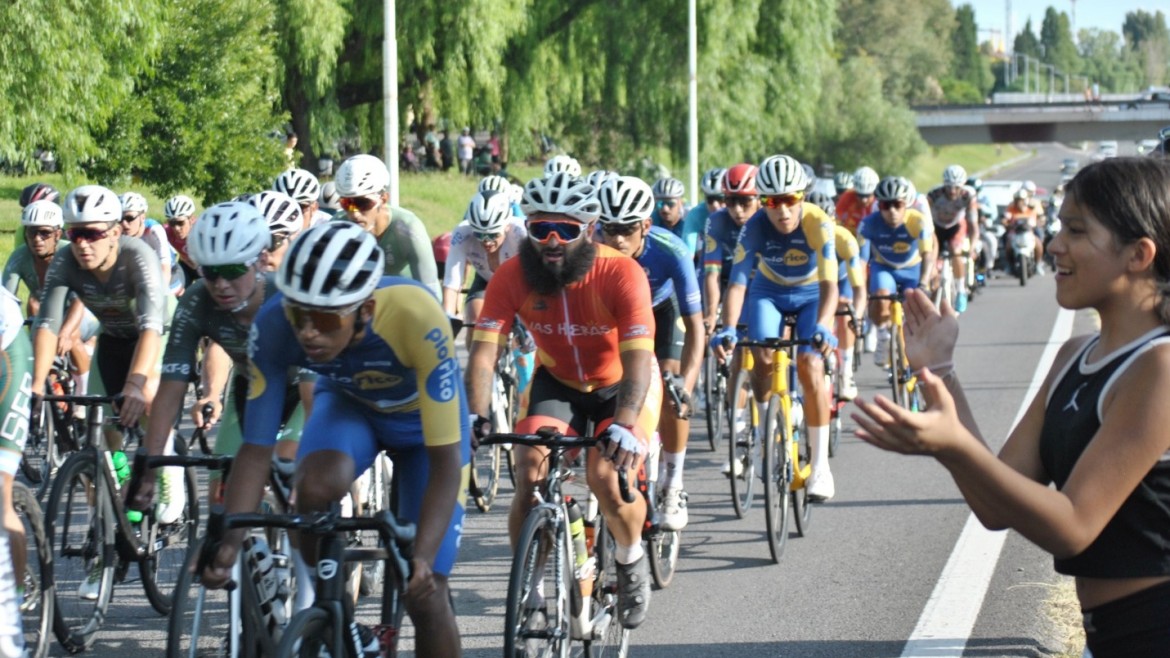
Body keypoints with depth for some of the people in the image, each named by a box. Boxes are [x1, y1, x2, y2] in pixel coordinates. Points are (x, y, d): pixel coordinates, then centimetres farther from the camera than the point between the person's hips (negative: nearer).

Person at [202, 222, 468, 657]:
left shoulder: (417, 319, -41)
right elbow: (256, 449, -27)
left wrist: (423, 557, -49)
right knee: (315, 487, -33)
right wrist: (227, 544, -41)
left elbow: (445, 459, -38)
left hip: (424, 417, -2)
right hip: (347, 403, 2)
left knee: (426, 596, -9)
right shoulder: (275, 326, -33)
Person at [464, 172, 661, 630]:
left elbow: (638, 359, -37)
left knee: (607, 478, -23)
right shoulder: (512, 277, -22)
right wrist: (475, 416, -45)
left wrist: (624, 425, -53)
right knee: (529, 474, -18)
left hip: (621, 385, -3)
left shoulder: (621, 275, -30)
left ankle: (631, 562, 9)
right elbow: (484, 352, -28)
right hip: (557, 382, 3)